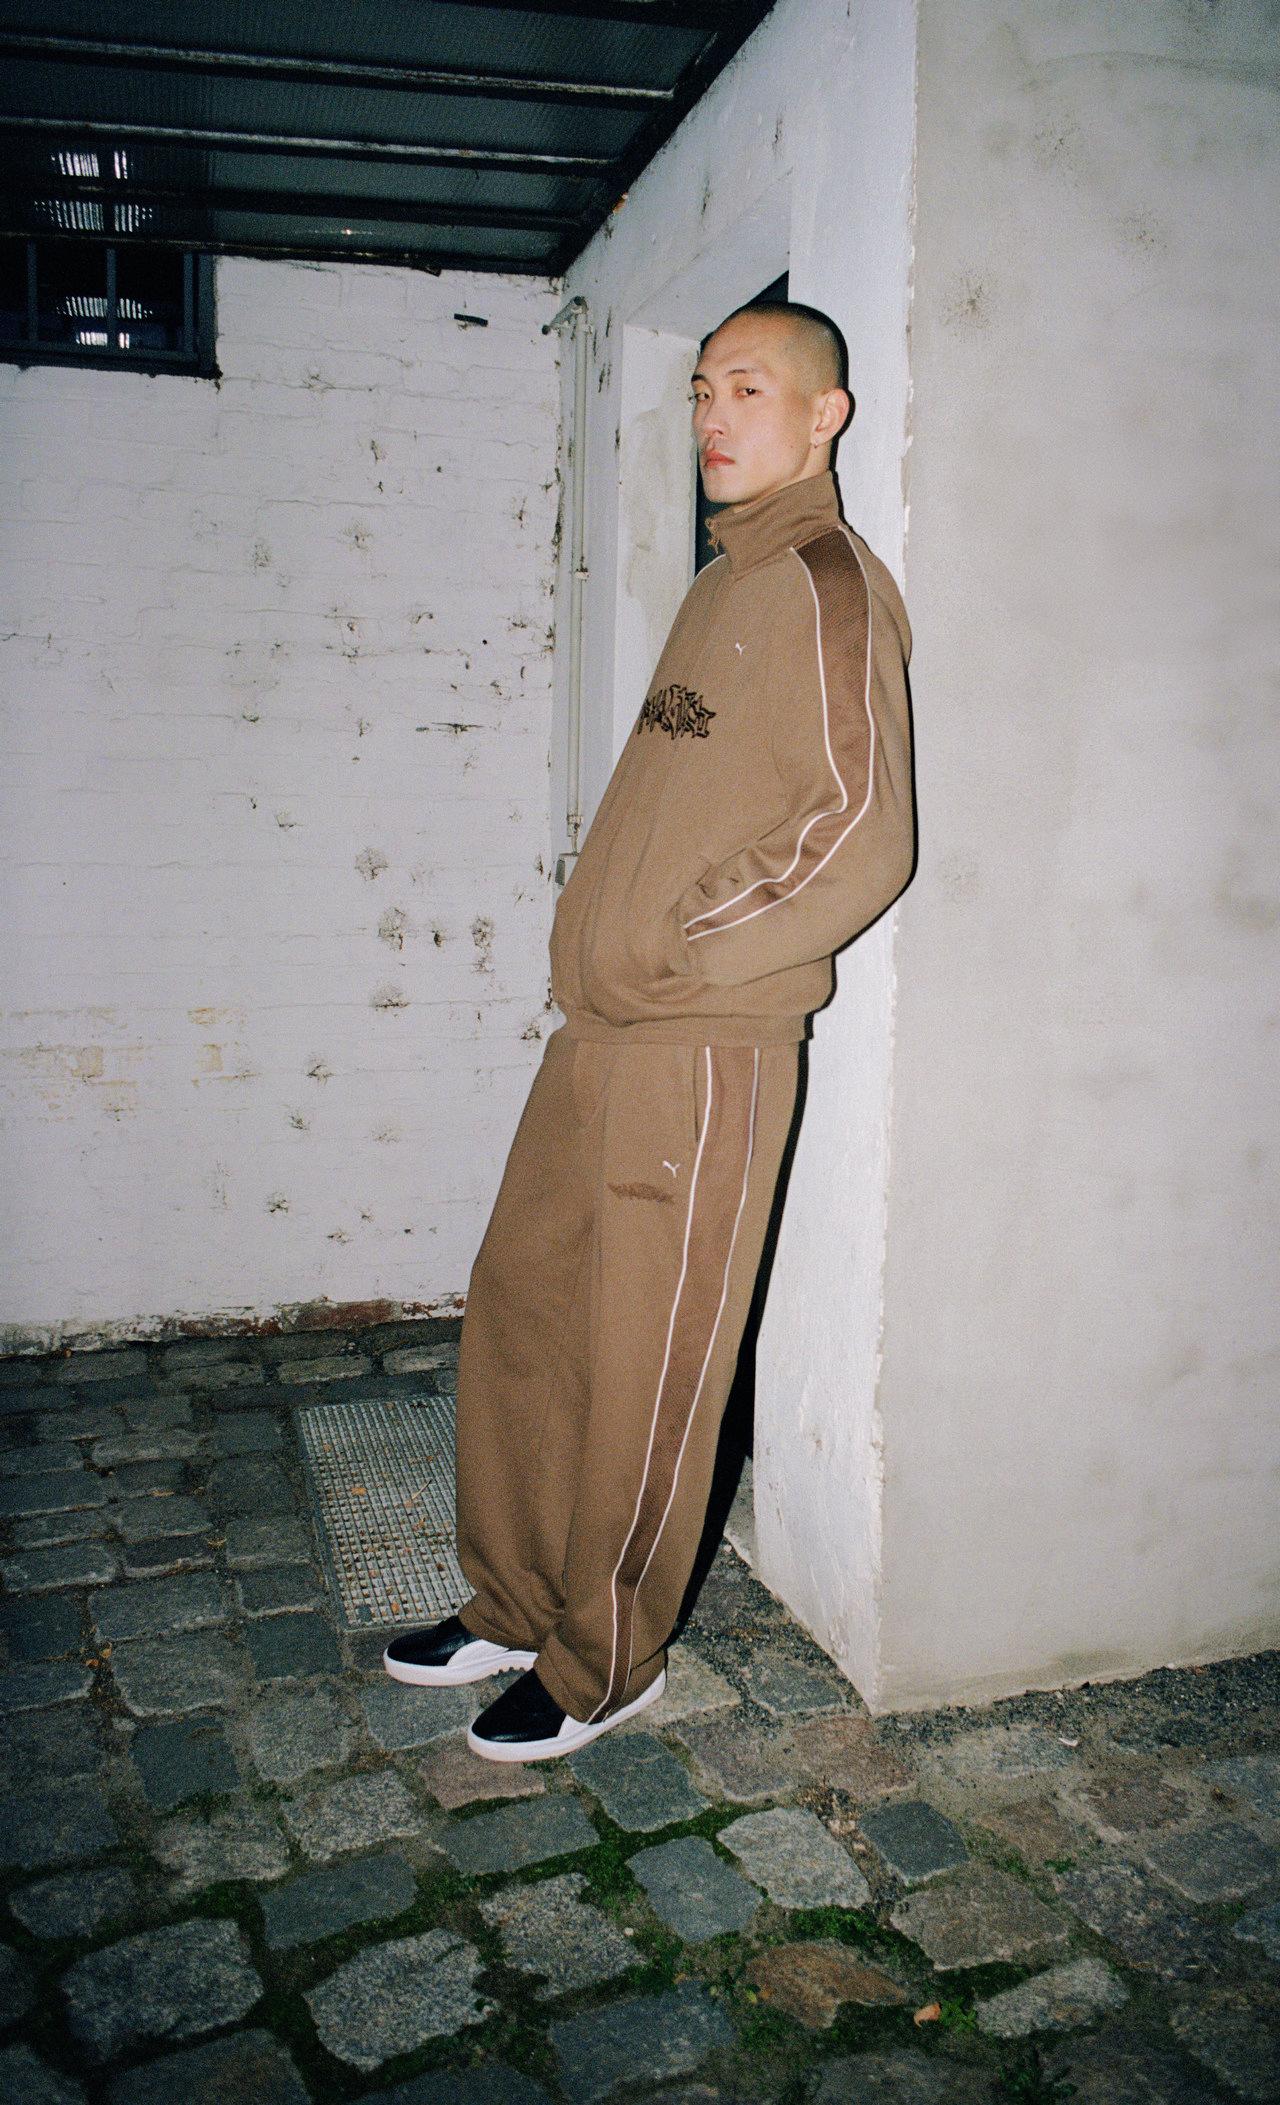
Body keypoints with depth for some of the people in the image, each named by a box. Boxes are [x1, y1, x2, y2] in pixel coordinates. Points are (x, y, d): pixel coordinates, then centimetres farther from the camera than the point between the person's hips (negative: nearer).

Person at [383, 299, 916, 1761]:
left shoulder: (831, 583, -8)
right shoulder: (721, 584, 19)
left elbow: (861, 842, -18)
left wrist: (663, 962, -13)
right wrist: (593, 944, 10)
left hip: (704, 1051, -9)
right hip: (599, 1035, 9)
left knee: (645, 1370, 3)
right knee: (518, 1311, 15)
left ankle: (606, 1665, 22)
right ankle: (514, 1607, 32)